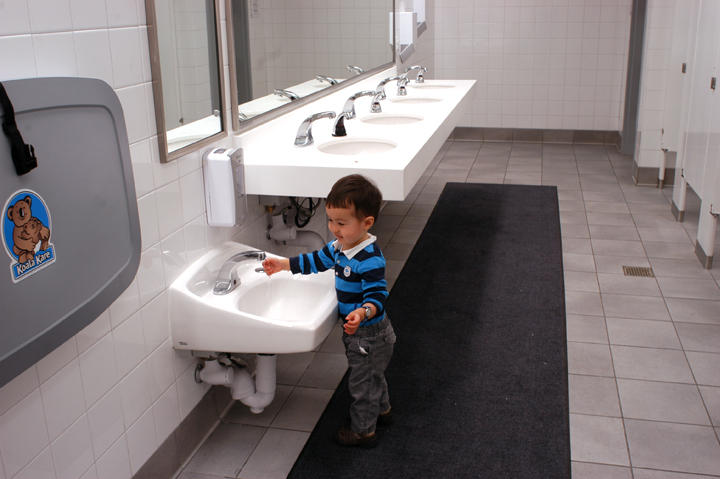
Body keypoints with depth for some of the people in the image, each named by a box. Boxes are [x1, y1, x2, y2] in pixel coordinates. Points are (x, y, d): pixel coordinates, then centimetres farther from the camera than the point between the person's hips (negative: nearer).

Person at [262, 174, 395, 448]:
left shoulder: (370, 260, -32)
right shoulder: (339, 246, -3)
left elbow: (377, 295, -33)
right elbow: (316, 261, 12)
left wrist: (363, 312, -53)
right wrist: (282, 265, 11)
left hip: (369, 335, -9)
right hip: (357, 332, 9)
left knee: (361, 382, 10)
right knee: (372, 375, 30)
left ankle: (363, 431, 31)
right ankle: (382, 410, 53)